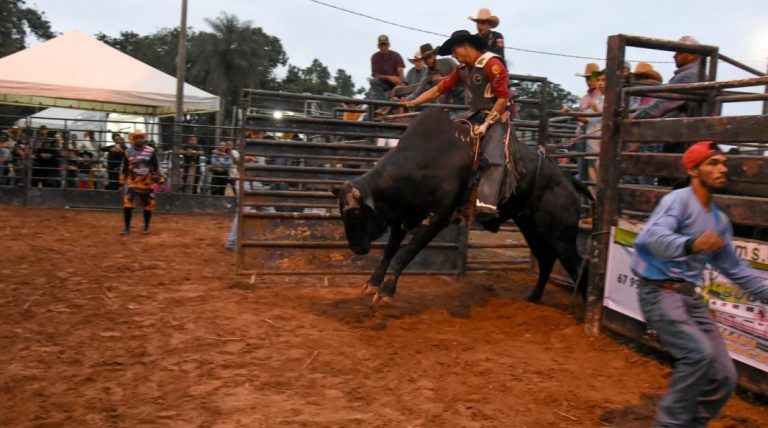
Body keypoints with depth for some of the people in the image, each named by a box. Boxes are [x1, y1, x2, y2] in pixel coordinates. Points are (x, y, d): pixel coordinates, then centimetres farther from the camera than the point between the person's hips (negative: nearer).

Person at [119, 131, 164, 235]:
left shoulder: (151, 151, -4)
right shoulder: (128, 152, 0)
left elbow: (156, 168, 0)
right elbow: (124, 169, 7)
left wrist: (161, 181, -3)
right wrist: (122, 182, 8)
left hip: (146, 182, 0)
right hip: (131, 181, 0)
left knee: (148, 204, 7)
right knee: (127, 203, -13)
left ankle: (146, 227, 26)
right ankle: (127, 227, -1)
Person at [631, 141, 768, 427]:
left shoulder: (719, 219, 15)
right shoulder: (679, 200, -11)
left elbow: (733, 267, 25)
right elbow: (654, 236, -31)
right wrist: (690, 244, -51)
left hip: (690, 297, 9)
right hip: (659, 292, -8)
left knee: (724, 378, 6)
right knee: (699, 352, -27)